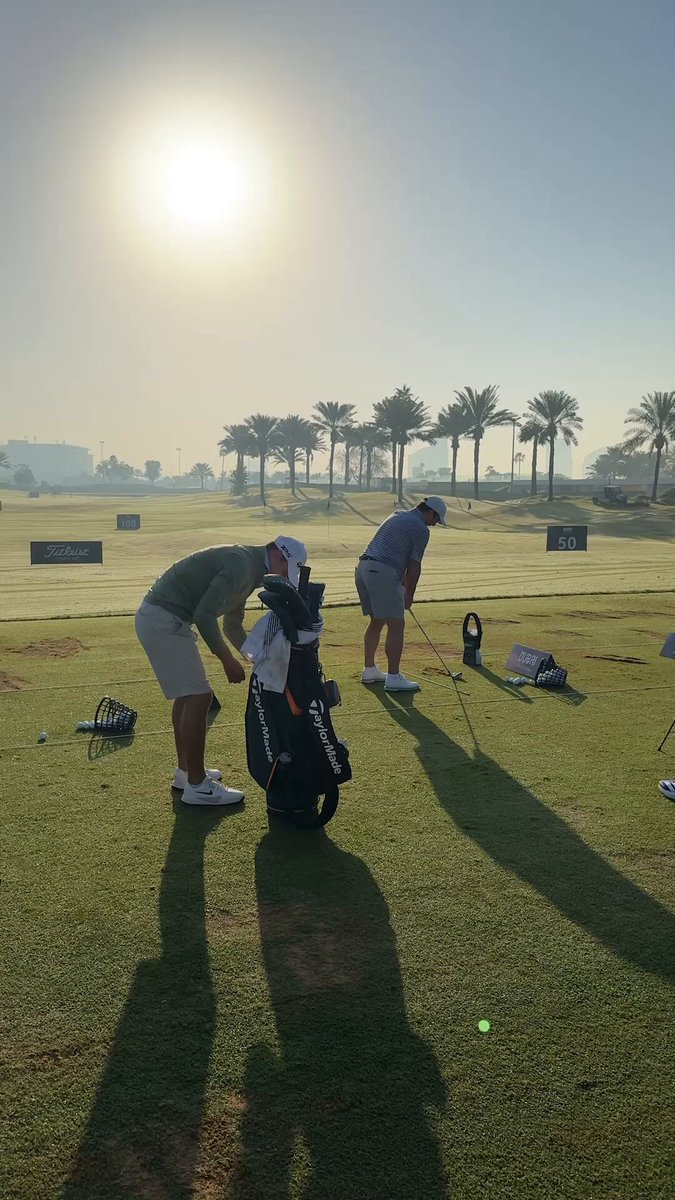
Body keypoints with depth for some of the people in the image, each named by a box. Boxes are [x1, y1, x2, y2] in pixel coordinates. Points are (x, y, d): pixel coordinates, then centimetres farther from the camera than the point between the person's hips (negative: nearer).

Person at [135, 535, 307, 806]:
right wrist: (228, 660, -15)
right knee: (198, 697, -8)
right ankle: (196, 785, 0)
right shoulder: (241, 565, -17)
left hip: (160, 618, 11)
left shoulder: (248, 566, 16)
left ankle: (186, 770, 30)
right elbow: (204, 615, -24)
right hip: (163, 621, -11)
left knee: (187, 694, 19)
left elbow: (232, 624, 26)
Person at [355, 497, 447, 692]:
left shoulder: (397, 516, 24)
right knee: (396, 625, -4)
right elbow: (414, 566, -1)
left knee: (376, 622, 20)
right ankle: (394, 678, -4)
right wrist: (409, 595, 12)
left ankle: (369, 670, 26)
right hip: (382, 573, -9)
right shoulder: (421, 529, -2)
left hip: (363, 567, 9)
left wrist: (403, 583, 28)